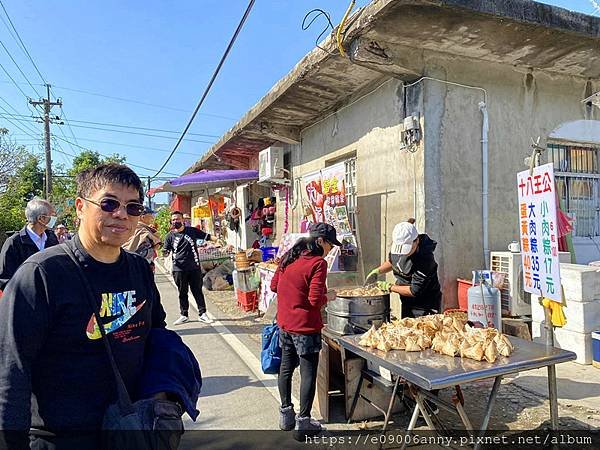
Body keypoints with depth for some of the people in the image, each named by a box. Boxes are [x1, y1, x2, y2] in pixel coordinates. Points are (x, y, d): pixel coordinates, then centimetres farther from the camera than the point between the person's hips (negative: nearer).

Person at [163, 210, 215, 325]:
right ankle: (184, 315, 19)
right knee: (182, 293, 8)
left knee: (198, 291, 4)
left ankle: (203, 314, 11)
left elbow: (207, 236, 8)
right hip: (179, 269, 0)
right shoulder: (170, 236, 5)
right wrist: (165, 253, -18)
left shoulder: (192, 231, 5)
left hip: (194, 268, 0)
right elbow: (166, 252, 5)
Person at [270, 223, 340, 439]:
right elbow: (315, 300, -22)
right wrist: (328, 296, -3)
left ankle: (286, 414, 36)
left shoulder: (289, 257, 3)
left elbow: (274, 285, 9)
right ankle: (303, 422, 16)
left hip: (284, 324, 8)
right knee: (308, 373, 6)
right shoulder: (318, 263, -18)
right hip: (305, 327, -8)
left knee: (286, 368, 20)